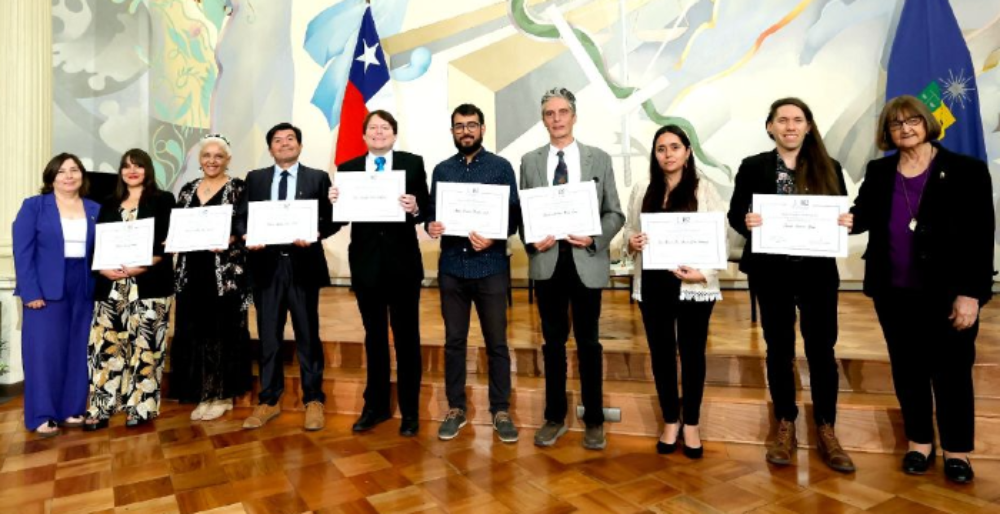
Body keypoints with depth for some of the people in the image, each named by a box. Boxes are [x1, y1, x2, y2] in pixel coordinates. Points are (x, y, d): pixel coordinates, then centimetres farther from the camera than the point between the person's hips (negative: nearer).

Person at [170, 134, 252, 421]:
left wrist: (228, 240, -24)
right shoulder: (187, 190, 14)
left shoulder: (238, 188, -1)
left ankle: (222, 395, 12)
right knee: (192, 331, 7)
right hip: (191, 272, 5)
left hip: (226, 273, -5)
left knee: (223, 330, 0)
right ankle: (202, 392, 19)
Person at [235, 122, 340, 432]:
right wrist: (246, 236, -11)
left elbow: (333, 218, -1)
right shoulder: (255, 178, 13)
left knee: (308, 335, 4)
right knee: (268, 336, 9)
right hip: (266, 264, 2)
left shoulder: (318, 178, 6)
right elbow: (241, 217, 9)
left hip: (303, 264, -2)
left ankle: (313, 400, 16)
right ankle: (269, 401, 21)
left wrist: (315, 234, -19)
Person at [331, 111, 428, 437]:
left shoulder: (413, 163, 2)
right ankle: (376, 405, 29)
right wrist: (334, 203, -19)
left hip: (403, 262, -2)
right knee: (374, 336, 14)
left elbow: (426, 209, -4)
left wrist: (415, 209, -25)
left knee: (406, 337, 7)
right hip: (366, 262, 3)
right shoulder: (348, 168, 8)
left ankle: (409, 410, 20)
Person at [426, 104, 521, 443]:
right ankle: (456, 408, 23)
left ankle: (501, 411, 19)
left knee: (497, 342, 5)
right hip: (452, 267, 3)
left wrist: (493, 238, -20)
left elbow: (514, 215, -2)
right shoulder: (441, 170, 11)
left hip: (490, 267, -2)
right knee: (454, 341, 10)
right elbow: (432, 212, 11)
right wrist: (431, 226, -12)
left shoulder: (501, 167, 3)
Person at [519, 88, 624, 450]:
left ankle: (594, 420, 22)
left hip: (586, 261, -1)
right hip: (547, 261, 1)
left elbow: (615, 213, 3)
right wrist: (531, 241, -12)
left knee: (588, 343, 7)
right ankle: (555, 417, 25)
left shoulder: (599, 159, 5)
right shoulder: (530, 161, 7)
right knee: (553, 342, 11)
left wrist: (595, 238, -14)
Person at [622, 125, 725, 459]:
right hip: (653, 284, 2)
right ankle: (670, 421, 27)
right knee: (661, 353, 10)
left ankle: (691, 424, 25)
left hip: (694, 285, -2)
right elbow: (629, 230, 11)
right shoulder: (642, 191, 8)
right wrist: (631, 243, -11)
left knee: (692, 353, 8)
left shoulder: (705, 190, -1)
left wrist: (703, 273, -18)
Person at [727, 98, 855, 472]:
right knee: (779, 349, 9)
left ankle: (826, 430, 20)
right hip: (771, 272, -1)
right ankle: (785, 427, 23)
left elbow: (843, 216, 7)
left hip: (818, 272, 1)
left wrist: (846, 224, -15)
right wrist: (747, 222, -22)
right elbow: (734, 214, -1)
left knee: (821, 350, 5)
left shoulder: (829, 168, 5)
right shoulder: (753, 167, 1)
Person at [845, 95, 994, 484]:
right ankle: (919, 441, 31)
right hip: (894, 293, 3)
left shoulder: (967, 170, -6)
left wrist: (970, 293, -13)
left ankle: (957, 450, 27)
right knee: (907, 369, 14)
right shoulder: (878, 172, 5)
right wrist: (846, 219, -19)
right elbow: (864, 215, 7)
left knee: (951, 371, 9)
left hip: (948, 294, -3)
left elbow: (981, 237, -8)